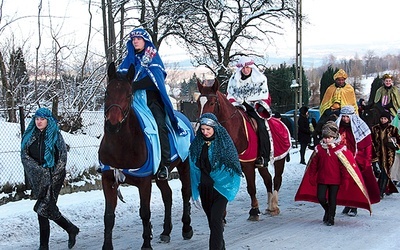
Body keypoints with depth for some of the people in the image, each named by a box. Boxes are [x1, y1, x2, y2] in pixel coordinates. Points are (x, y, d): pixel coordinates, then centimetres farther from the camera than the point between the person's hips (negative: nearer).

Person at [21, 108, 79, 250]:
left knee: (43, 208, -14)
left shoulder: (55, 135, 0)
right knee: (48, 208, 3)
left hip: (53, 176, -5)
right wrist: (38, 169, -11)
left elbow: (62, 158, -3)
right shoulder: (29, 136, 10)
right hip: (38, 178, 5)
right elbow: (24, 155, 3)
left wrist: (54, 174, -11)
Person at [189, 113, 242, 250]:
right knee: (212, 220, 13)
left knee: (216, 220, -12)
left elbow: (233, 165, -3)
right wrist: (195, 189, 7)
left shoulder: (224, 142, -7)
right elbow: (194, 167, 10)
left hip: (220, 187, -5)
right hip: (204, 188, 5)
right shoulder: (197, 143, 5)